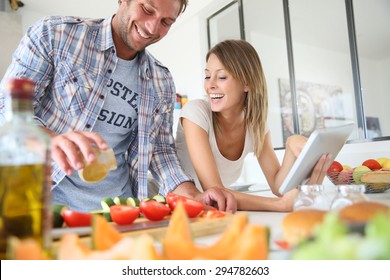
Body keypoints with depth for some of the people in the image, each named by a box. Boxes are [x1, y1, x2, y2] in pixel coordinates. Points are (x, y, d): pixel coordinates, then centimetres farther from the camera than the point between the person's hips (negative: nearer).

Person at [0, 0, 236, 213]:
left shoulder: (162, 83, 7)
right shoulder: (55, 34, -4)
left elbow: (160, 150, 9)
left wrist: (192, 195, -9)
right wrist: (50, 139, -30)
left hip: (118, 204, 4)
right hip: (46, 195, -3)